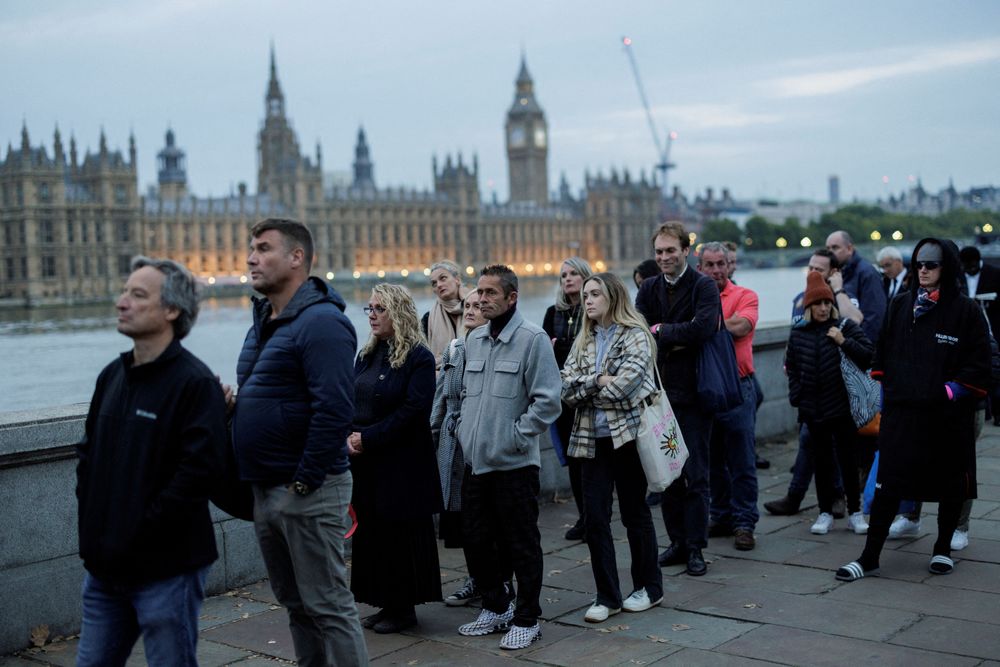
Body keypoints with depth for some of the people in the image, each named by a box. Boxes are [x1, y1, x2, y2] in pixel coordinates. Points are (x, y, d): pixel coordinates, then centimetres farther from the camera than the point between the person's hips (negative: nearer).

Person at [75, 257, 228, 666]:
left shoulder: (195, 382, -14)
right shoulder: (112, 376, 11)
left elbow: (200, 469, -21)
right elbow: (88, 453, 19)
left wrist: (138, 533, -18)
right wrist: (91, 521, 7)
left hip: (166, 569, -7)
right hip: (104, 567, 7)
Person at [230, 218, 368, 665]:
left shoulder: (320, 322, -16)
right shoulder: (264, 322, 15)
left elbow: (334, 409, -24)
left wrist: (305, 480, -22)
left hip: (308, 491, -10)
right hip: (266, 490, 10)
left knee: (328, 606, -1)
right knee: (294, 603, 18)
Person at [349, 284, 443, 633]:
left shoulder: (419, 357, -11)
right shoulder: (367, 354, 11)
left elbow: (412, 411, -18)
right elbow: (349, 401, 12)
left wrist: (367, 438, -17)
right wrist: (349, 436, -7)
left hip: (403, 464, -7)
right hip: (366, 461, 7)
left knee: (401, 535, 2)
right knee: (372, 533, 11)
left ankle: (403, 608, 14)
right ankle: (385, 603, 23)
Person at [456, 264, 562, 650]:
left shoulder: (532, 339, -11)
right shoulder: (474, 340, 11)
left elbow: (547, 400, -14)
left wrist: (516, 435, -15)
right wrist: (465, 429, 10)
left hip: (514, 463, -7)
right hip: (475, 460, 7)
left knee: (521, 545, 3)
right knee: (475, 539, 14)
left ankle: (526, 619, 17)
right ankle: (496, 606, 32)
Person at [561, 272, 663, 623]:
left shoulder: (635, 336, -6)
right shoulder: (583, 340, 11)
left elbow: (624, 383, -19)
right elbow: (565, 385, 1)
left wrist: (585, 390, -5)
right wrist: (598, 380, -15)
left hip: (626, 433, -5)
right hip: (592, 437, 5)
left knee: (635, 512, 7)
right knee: (595, 517, 2)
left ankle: (649, 587, 24)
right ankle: (607, 596, 11)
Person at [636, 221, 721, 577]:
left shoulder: (704, 287, -4)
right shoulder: (649, 289, 10)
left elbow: (702, 328, -21)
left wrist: (661, 331, -9)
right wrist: (678, 340, -14)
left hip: (692, 391, -5)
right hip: (659, 391, 5)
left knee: (695, 474, 0)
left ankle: (695, 547, 8)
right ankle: (677, 541, 21)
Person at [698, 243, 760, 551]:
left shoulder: (745, 296, -2)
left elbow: (740, 326, -19)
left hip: (737, 387, -4)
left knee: (742, 461, 0)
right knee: (713, 459, 13)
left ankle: (744, 523, 7)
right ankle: (721, 516, 25)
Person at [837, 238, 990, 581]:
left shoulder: (966, 310, -3)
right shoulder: (900, 306, 9)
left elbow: (978, 366, -4)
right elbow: (883, 353, 15)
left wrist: (952, 391, -14)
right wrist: (886, 391, 8)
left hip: (948, 416, -2)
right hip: (901, 412, 2)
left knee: (950, 484, 12)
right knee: (887, 484, -3)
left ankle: (943, 549, 30)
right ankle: (869, 558, -1)